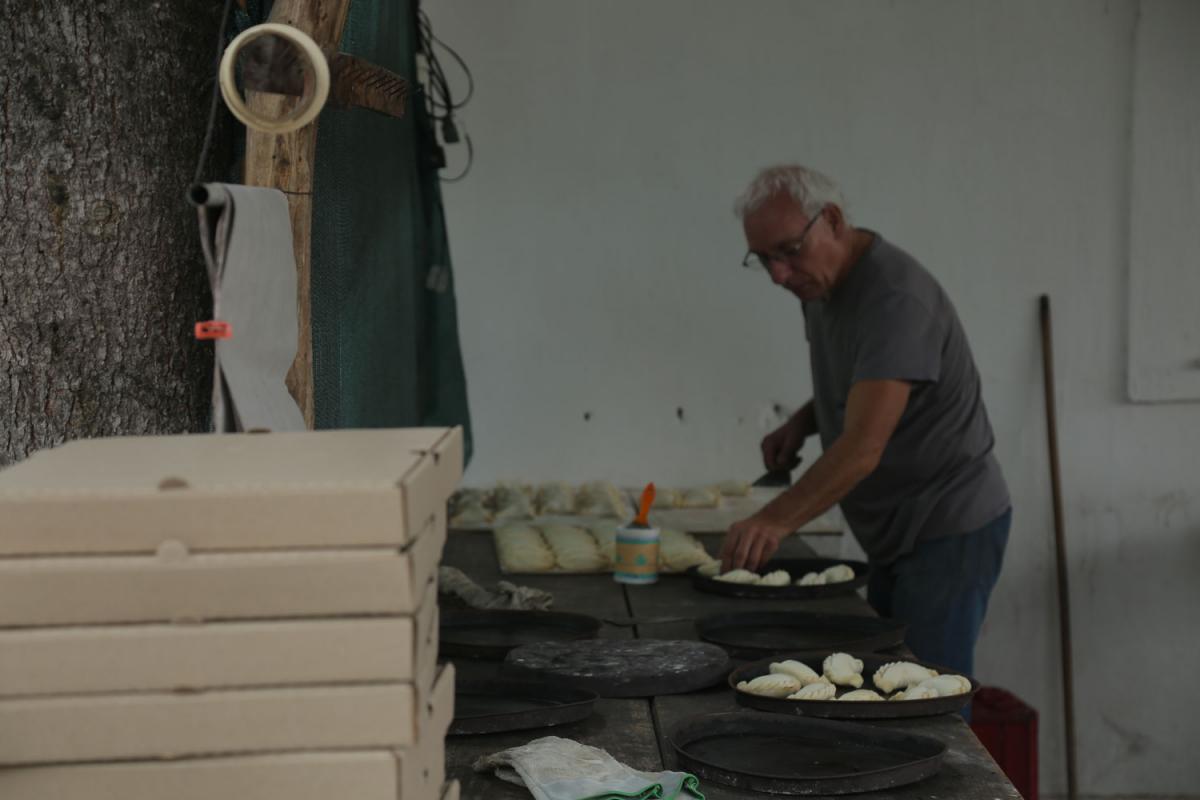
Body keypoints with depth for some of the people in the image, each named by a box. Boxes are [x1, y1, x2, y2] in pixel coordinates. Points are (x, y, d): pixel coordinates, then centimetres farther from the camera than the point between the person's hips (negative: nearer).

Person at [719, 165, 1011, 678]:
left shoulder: (896, 297, -25)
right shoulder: (821, 282, 5)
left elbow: (864, 447, -35)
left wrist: (776, 520, -45)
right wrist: (803, 421, 2)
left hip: (949, 531, -9)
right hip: (896, 535, 9)